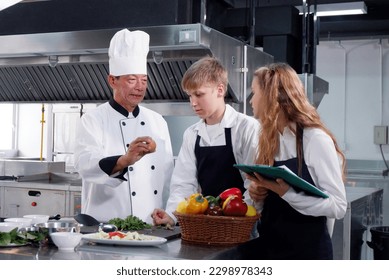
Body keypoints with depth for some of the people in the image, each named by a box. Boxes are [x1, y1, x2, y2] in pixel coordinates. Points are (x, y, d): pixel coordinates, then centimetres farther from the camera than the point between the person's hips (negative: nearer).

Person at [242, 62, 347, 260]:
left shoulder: (316, 139, -13)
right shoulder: (268, 141, 7)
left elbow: (338, 206, -16)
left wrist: (286, 192, -27)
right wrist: (257, 195, -5)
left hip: (307, 251, -5)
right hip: (267, 249, 6)